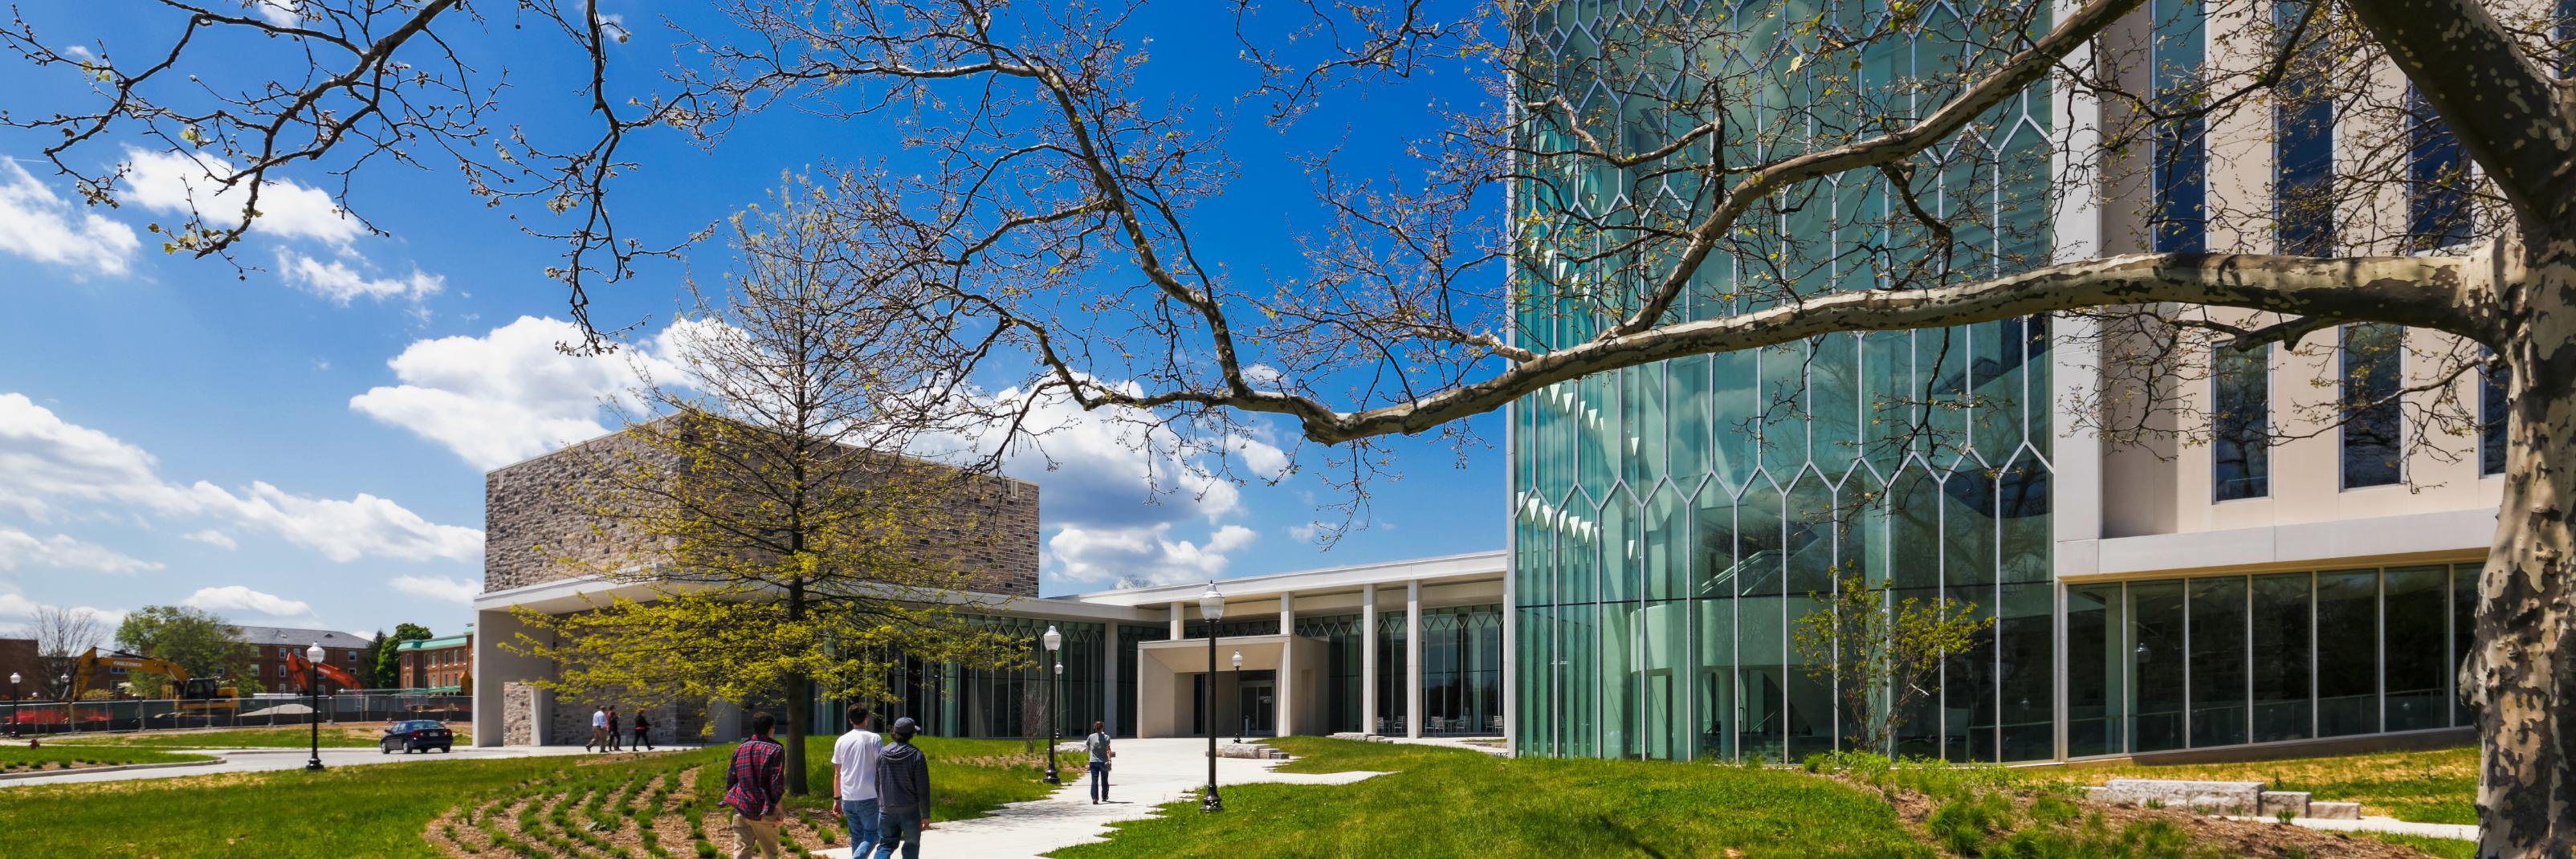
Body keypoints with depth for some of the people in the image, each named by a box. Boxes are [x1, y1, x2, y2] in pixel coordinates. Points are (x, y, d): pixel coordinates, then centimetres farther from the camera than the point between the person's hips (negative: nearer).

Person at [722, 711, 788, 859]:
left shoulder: (740, 749, 8)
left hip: (741, 808, 4)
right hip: (764, 811, -3)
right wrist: (780, 810, -6)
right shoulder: (775, 749, -7)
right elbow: (777, 784, -13)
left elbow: (730, 780, 11)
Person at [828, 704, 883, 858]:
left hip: (848, 798, 4)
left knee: (856, 838, 14)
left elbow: (837, 774, 11)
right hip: (870, 797, -4)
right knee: (871, 836, 1)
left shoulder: (841, 741, 7)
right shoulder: (875, 739, -4)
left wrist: (837, 799, 18)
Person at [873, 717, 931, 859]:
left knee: (886, 844, 10)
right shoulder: (916, 756, -13)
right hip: (910, 810, -3)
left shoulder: (883, 753, 0)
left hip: (886, 810, 3)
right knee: (911, 846, 12)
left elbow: (877, 783, 8)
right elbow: (923, 789, -11)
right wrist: (926, 815, -3)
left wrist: (879, 806, 20)